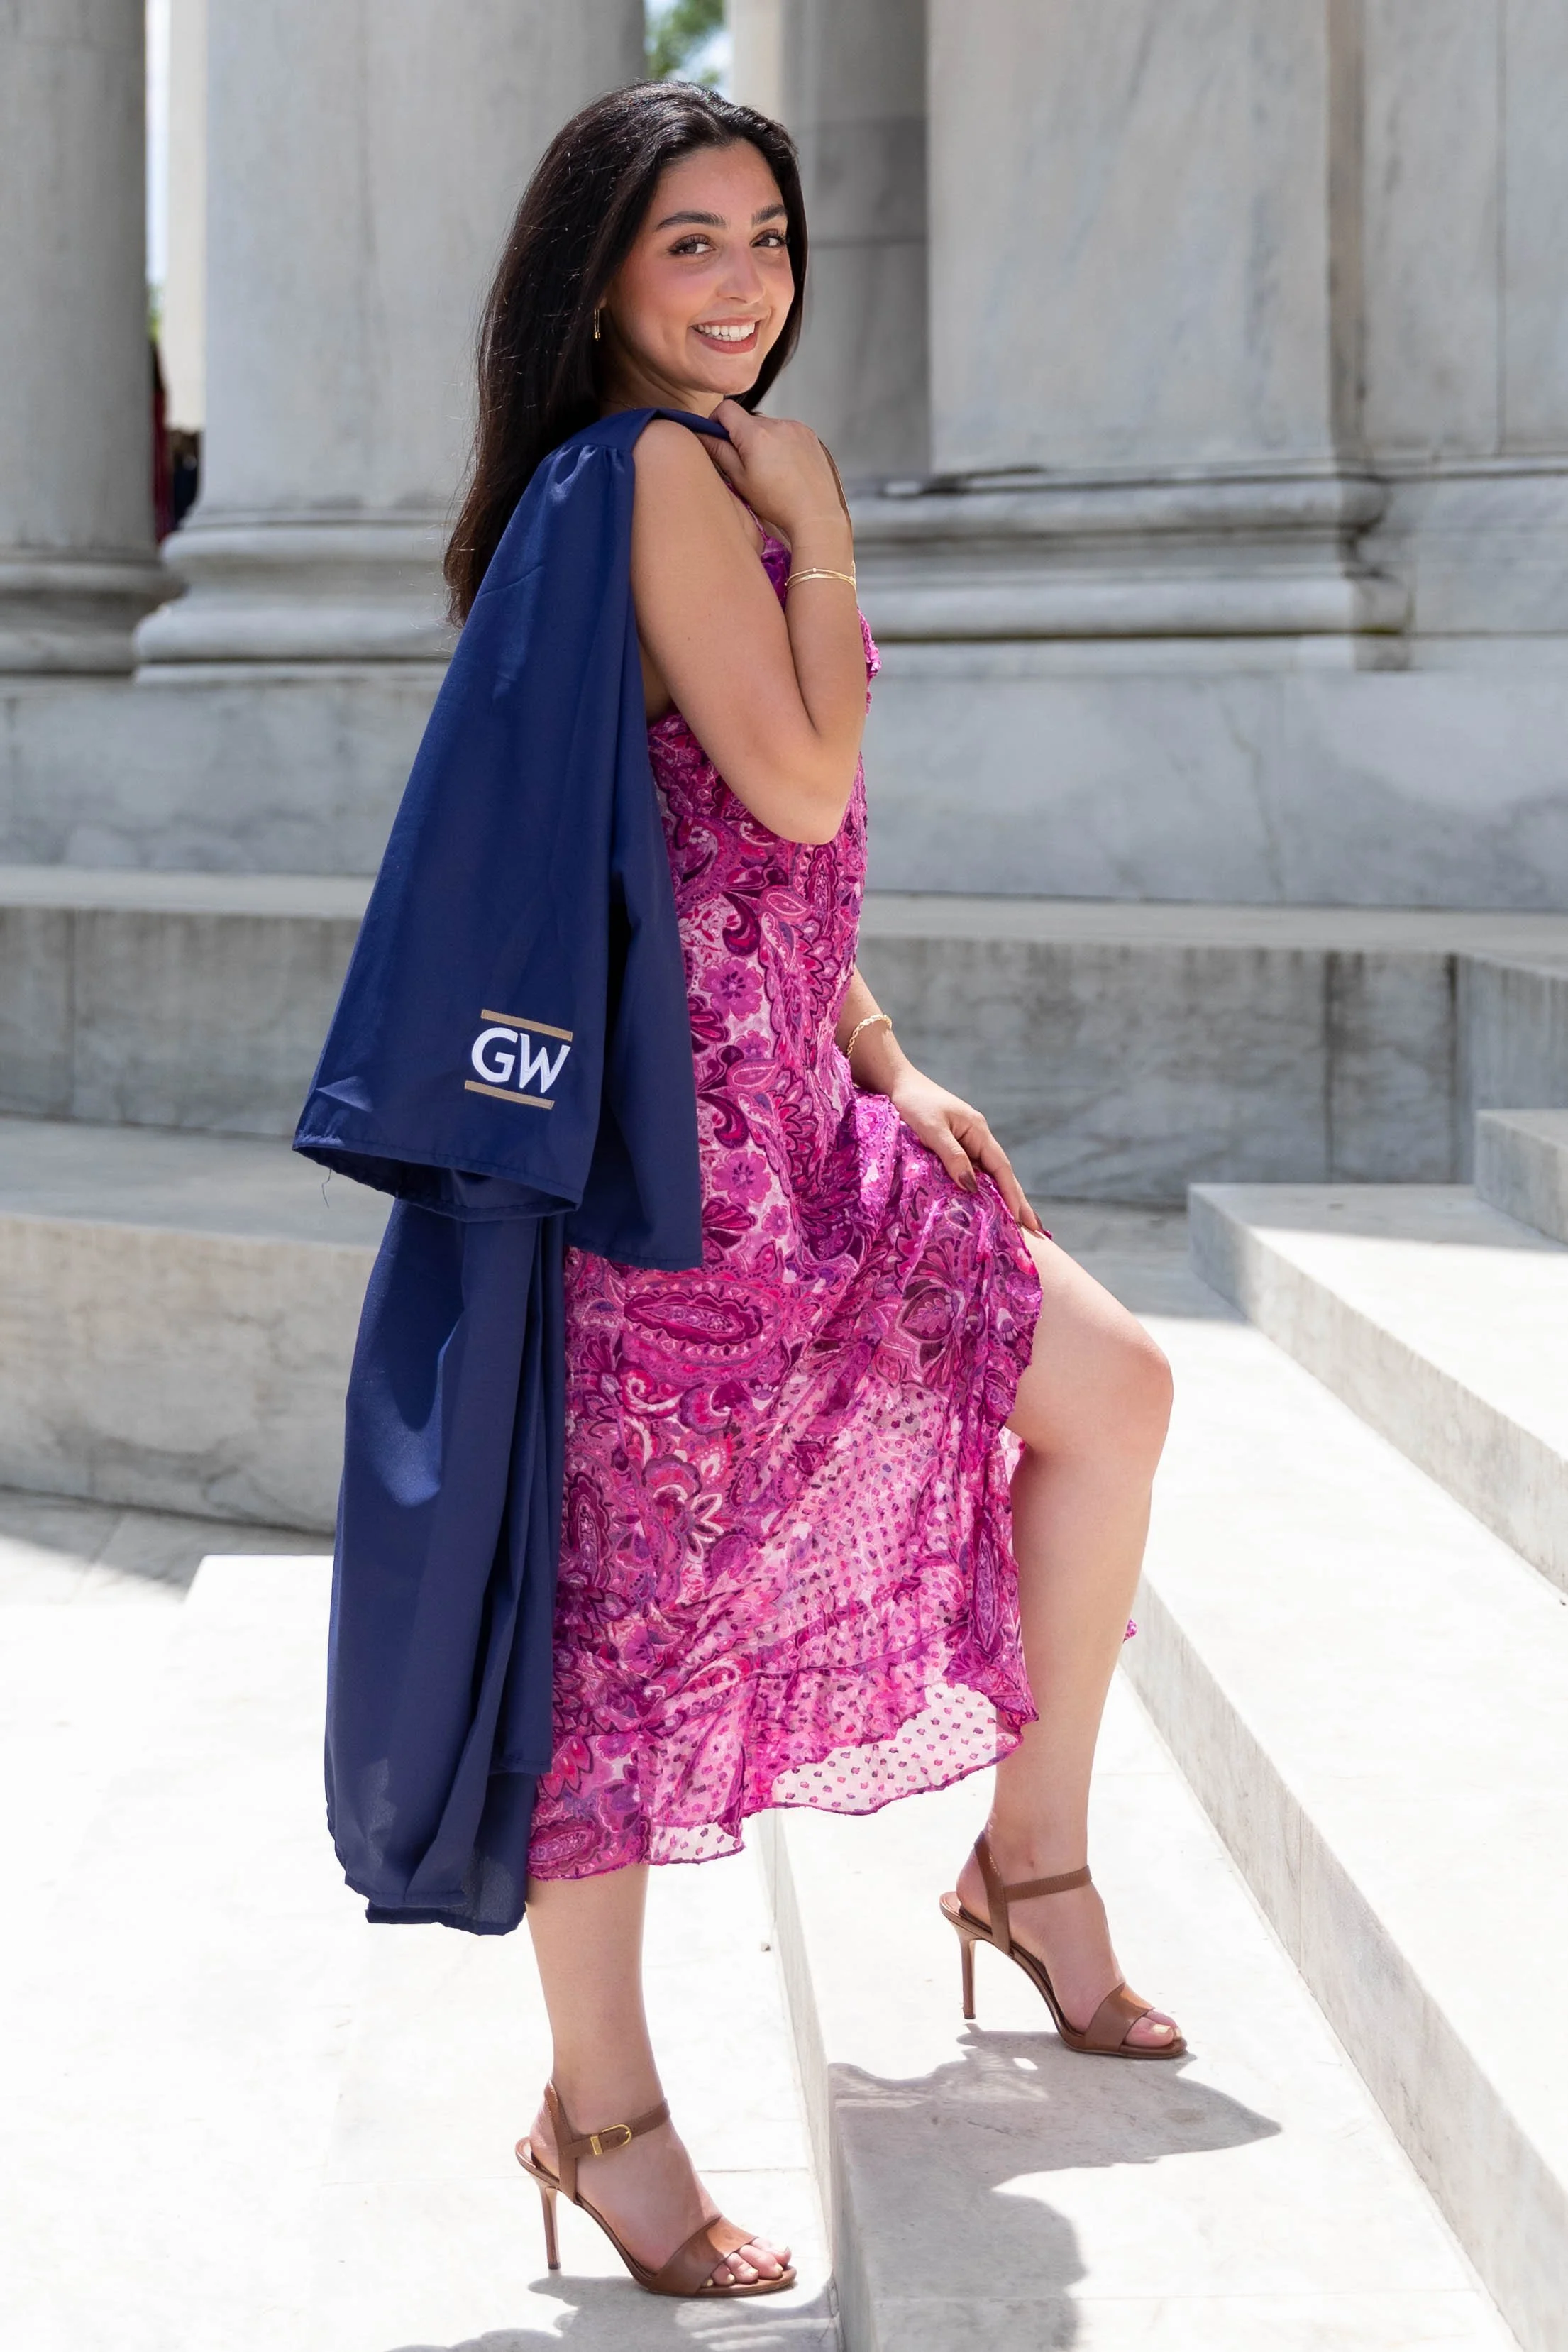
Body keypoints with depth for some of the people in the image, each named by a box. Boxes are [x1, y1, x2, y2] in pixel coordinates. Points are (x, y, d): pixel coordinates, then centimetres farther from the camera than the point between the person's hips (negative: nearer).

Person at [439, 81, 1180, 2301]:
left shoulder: (710, 474, 19)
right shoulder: (658, 473, -12)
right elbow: (801, 785, -18)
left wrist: (885, 1066, 15)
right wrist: (820, 528, -7)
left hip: (788, 1095, 10)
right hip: (668, 1100, -10)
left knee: (1110, 1385, 13)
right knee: (635, 1581, -4)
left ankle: (1033, 1859, 26)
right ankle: (603, 2104, 7)